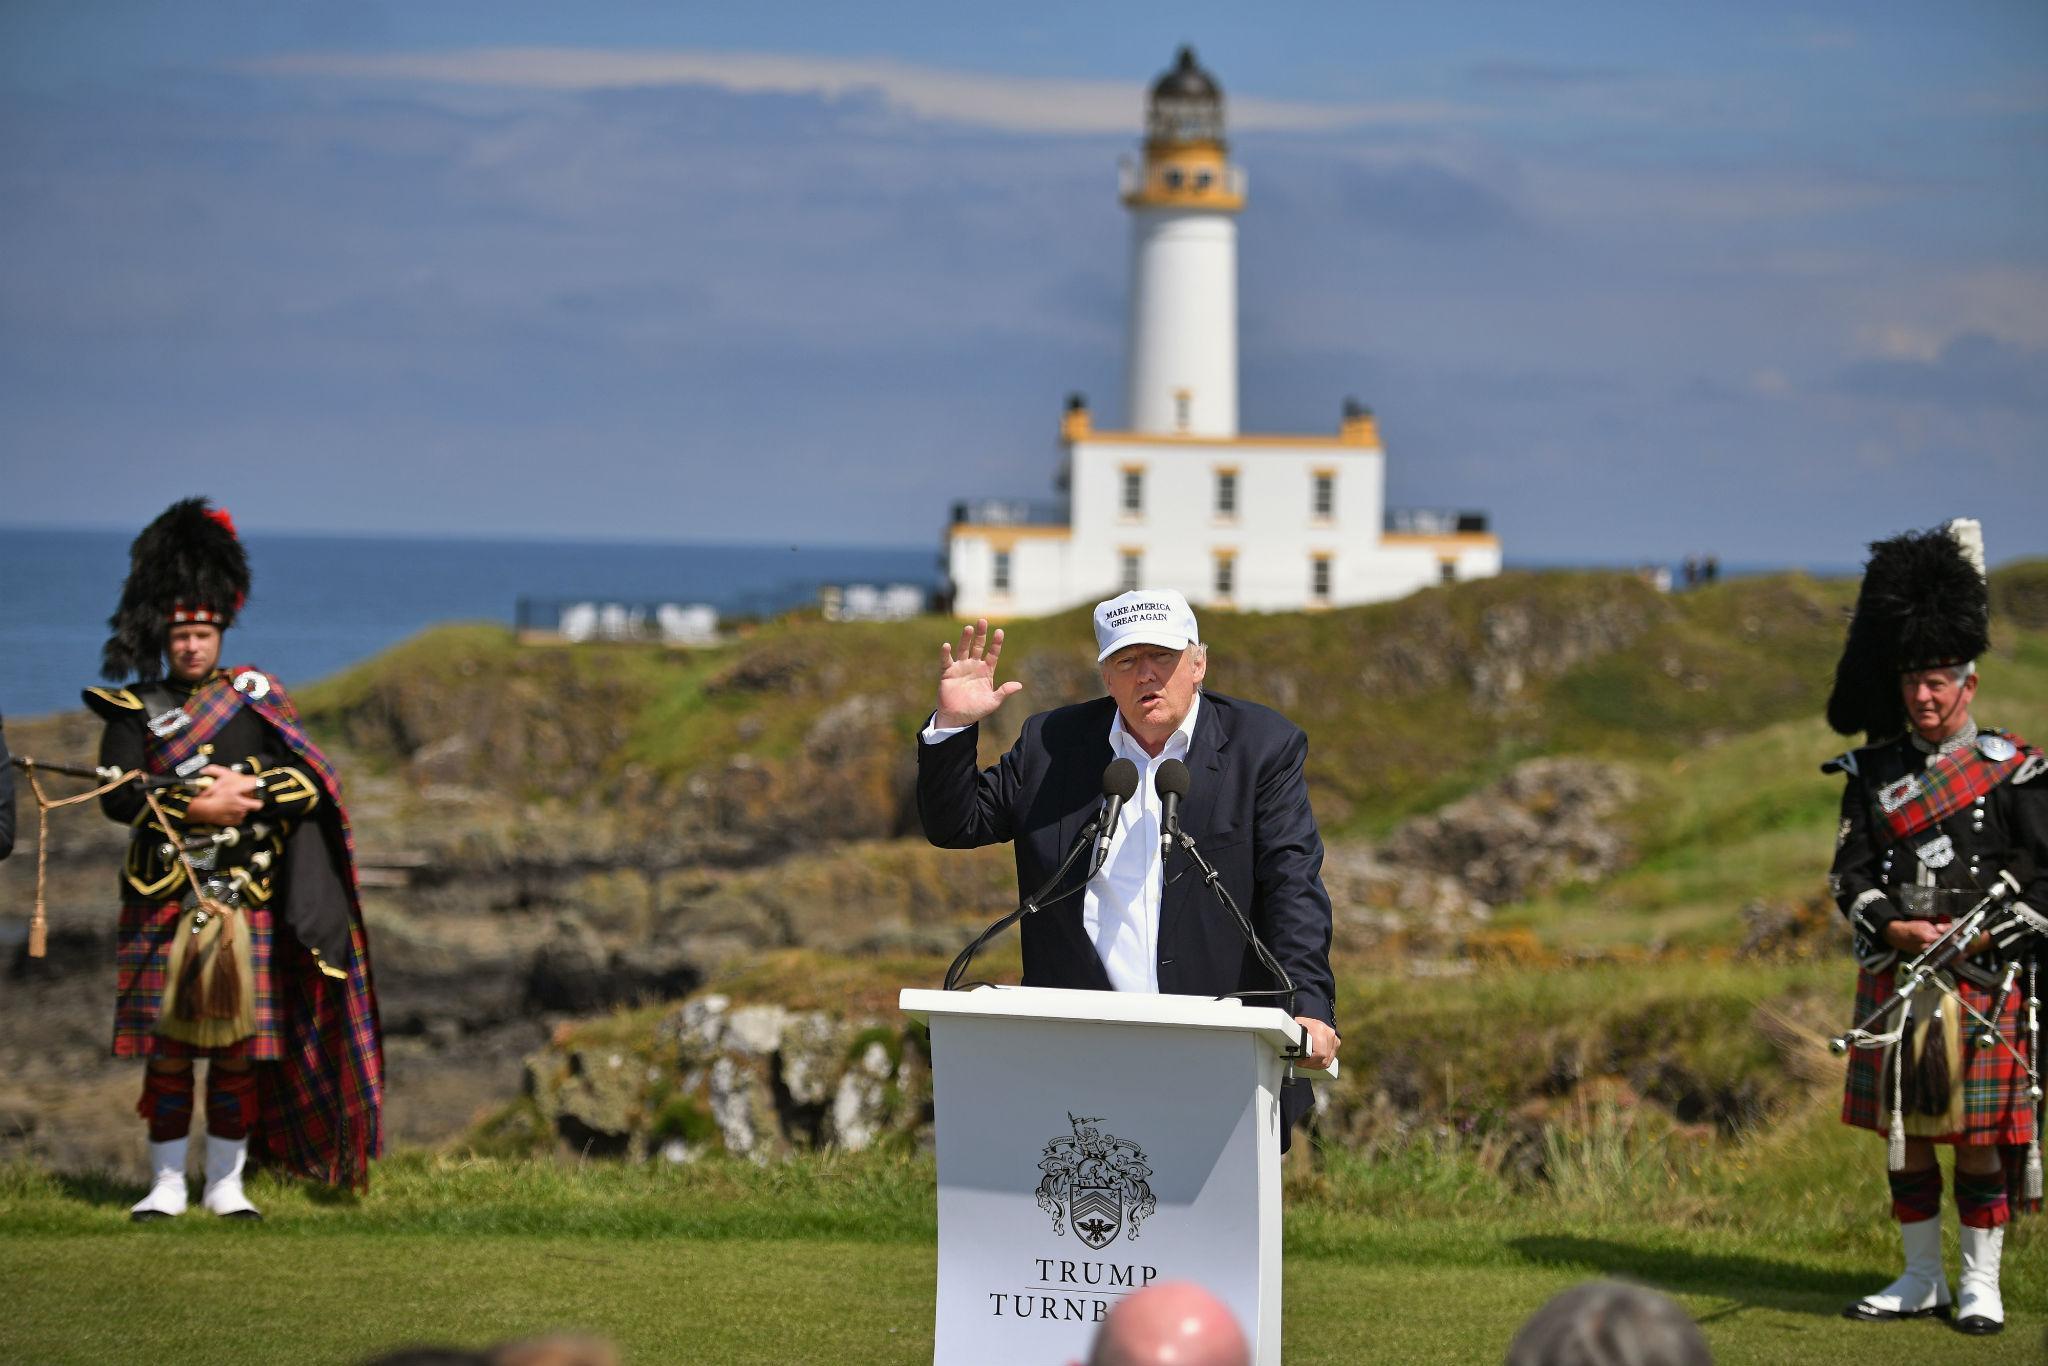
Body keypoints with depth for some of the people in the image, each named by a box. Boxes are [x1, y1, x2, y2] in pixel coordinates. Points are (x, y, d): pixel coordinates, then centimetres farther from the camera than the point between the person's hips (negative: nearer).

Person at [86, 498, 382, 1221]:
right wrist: (196, 807, -18)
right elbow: (117, 796, -9)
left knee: (239, 1045, 2)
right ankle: (166, 1183, 9)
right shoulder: (134, 709, 5)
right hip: (164, 908, -1)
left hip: (246, 904, 1)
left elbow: (312, 784, 2)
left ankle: (226, 1184, 10)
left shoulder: (258, 701, 9)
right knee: (167, 1048, 1)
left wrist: (246, 792, -14)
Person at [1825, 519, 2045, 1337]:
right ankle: (1921, 1280, 18)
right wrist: (1897, 929, -13)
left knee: (1978, 1137, -1)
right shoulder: (1875, 772, 8)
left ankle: (1981, 1285, 8)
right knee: (1903, 1132, 7)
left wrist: (1980, 936, -14)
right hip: (1894, 977, 3)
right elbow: (1849, 875, 5)